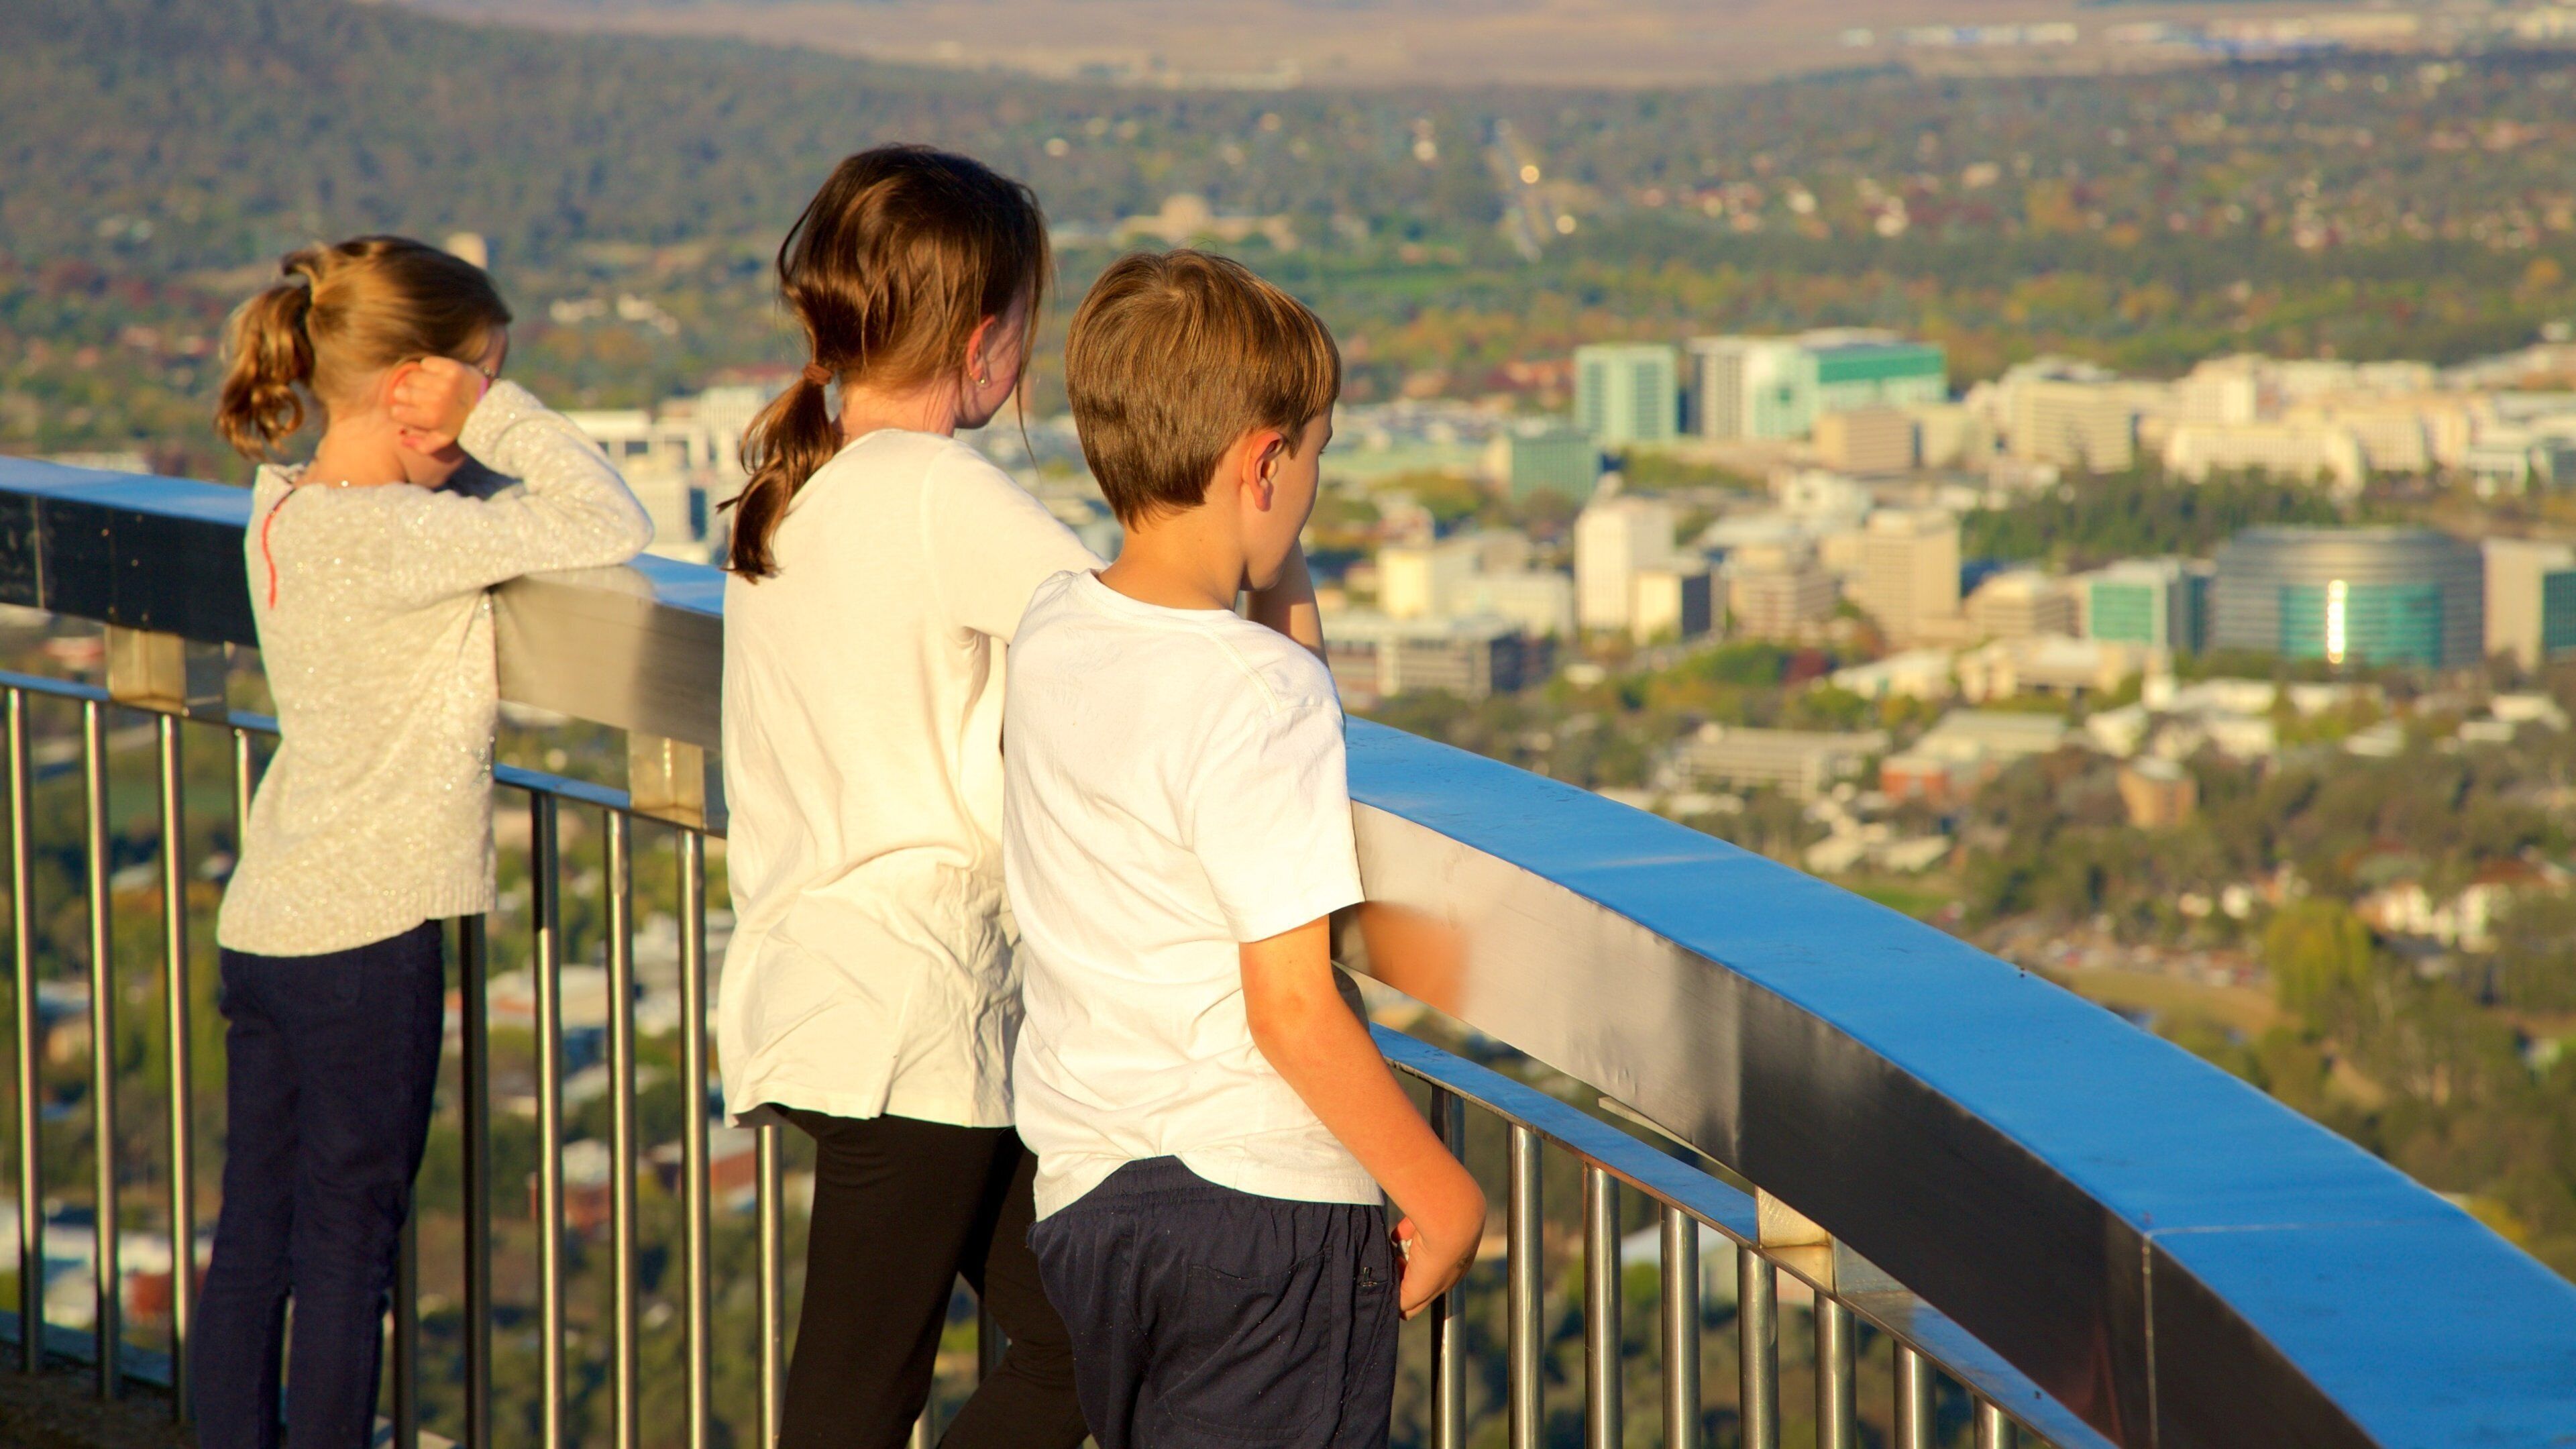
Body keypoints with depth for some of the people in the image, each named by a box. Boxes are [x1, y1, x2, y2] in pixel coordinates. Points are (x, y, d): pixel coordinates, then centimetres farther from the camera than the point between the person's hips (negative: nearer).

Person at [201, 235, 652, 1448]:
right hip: (365, 936, -8)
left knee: (252, 1241, 11)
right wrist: (500, 414, -13)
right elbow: (611, 531, -22)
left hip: (262, 926, 8)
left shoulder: (281, 513, 6)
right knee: (348, 1245, 1)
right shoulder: (393, 534, -20)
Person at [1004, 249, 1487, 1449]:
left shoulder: (1050, 635, 5)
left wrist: (1282, 581, 14)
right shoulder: (1260, 692, -18)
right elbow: (1291, 1010, -19)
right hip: (1266, 1205, -7)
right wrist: (1440, 1191, -9)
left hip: (1081, 1198, 7)